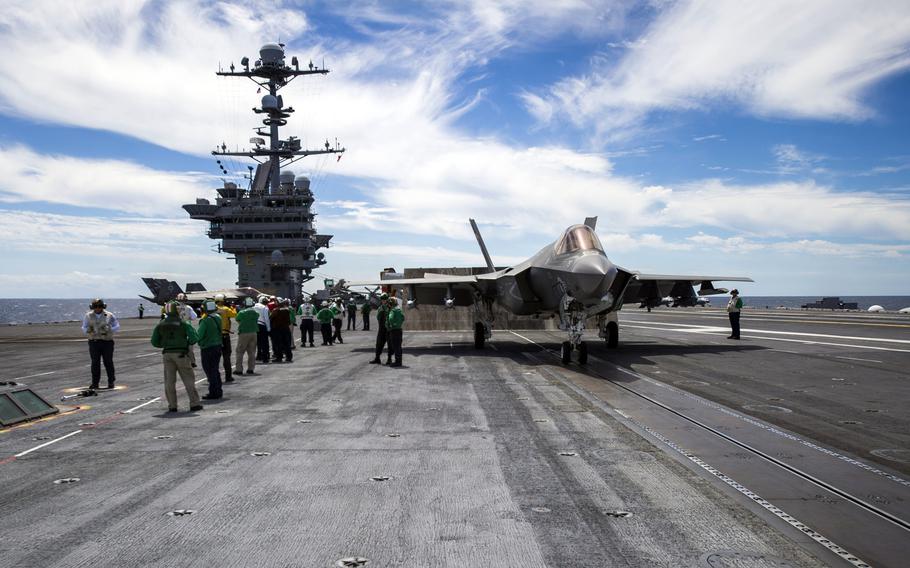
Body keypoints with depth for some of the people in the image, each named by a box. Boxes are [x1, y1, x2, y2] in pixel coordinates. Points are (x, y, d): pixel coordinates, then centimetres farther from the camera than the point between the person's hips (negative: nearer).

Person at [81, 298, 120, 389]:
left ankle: (111, 381, 15)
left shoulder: (109, 315, 0)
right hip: (94, 342, 1)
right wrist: (88, 330, -18)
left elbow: (117, 326, 3)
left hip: (107, 342, -1)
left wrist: (109, 329, -16)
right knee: (95, 363, -2)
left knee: (108, 362, 1)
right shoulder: (88, 316, 3)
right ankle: (95, 383, 2)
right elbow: (84, 328, 6)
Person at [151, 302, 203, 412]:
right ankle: (194, 404, 2)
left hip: (167, 354, 3)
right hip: (181, 353, -3)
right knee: (188, 379, 3)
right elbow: (194, 338, -13)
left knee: (169, 381, 8)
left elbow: (154, 342, 7)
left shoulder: (161, 324, 5)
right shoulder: (183, 323, -5)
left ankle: (172, 406, 8)